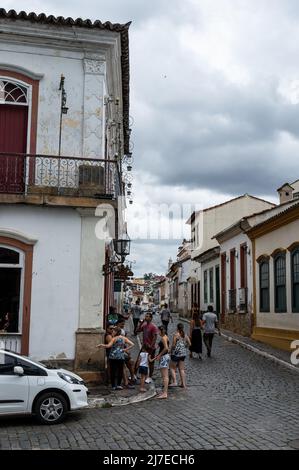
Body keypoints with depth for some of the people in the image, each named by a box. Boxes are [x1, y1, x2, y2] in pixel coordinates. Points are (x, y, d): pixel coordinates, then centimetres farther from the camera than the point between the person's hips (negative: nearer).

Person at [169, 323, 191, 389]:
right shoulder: (185, 335, 4)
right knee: (181, 369, 12)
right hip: (183, 353, 6)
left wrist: (171, 350, 1)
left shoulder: (176, 335, -13)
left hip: (176, 353, -6)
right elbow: (189, 344, 5)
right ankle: (183, 384, 11)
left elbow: (173, 345, -15)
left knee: (172, 368, 8)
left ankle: (174, 382, -2)